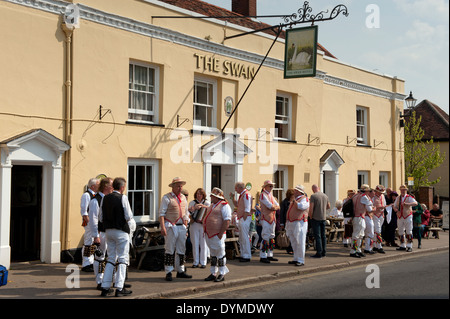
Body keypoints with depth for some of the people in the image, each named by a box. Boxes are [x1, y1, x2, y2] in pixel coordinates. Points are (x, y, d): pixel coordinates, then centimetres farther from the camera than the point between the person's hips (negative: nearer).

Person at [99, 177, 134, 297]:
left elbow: (100, 218, 7)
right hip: (121, 231, -6)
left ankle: (105, 287, 11)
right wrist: (129, 216, 9)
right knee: (122, 259, 1)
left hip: (108, 231, 6)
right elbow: (129, 216, -12)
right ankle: (119, 288, -2)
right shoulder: (123, 198, -10)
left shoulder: (105, 198, 6)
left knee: (111, 259, 13)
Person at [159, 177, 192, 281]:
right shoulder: (166, 198, -5)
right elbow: (162, 213, -9)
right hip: (170, 226, -6)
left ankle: (180, 271, 18)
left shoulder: (183, 198, 15)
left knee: (181, 249, 9)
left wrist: (185, 226, 14)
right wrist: (162, 227, -18)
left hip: (182, 227, 6)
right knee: (169, 250, -4)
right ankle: (168, 272, 2)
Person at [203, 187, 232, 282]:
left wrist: (221, 234, -20)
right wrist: (205, 231, 17)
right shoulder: (212, 205, 17)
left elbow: (227, 221, -17)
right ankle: (213, 273, 20)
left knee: (220, 254, -2)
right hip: (209, 235, 9)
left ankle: (222, 274, 7)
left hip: (218, 235, -9)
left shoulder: (224, 205, -10)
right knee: (213, 255, 13)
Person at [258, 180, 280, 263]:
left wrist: (274, 206, -7)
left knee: (271, 237, 10)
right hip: (266, 218, -9)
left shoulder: (271, 195, 18)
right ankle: (262, 257, -7)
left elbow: (278, 206, 11)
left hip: (272, 218, 9)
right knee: (265, 237, -10)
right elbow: (270, 206, -18)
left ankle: (269, 255, 16)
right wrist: (275, 206, 0)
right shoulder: (263, 195, -9)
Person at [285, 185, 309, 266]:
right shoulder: (295, 200, 21)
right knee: (294, 243, 11)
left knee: (300, 242, -9)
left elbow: (300, 206, -25)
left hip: (299, 224, -9)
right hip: (291, 223, 9)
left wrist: (294, 200, -9)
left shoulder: (304, 199, -6)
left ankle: (301, 260, -7)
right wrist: (287, 222, 21)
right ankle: (296, 259, 18)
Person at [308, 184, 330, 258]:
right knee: (323, 235, 13)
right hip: (323, 218, 6)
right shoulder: (325, 196, 7)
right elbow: (328, 207, 17)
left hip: (316, 218, -6)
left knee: (317, 236, -4)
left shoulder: (313, 196, -12)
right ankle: (324, 252, 17)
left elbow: (311, 208, -16)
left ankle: (319, 253, -4)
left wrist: (310, 217, -4)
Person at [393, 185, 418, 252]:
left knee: (409, 231, -6)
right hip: (400, 217, 5)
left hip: (407, 216, -5)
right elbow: (394, 206, 14)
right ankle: (402, 246, 18)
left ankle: (409, 246, -4)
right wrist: (396, 210, -9)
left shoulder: (409, 197, -4)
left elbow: (415, 203, -21)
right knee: (400, 232, 8)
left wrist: (407, 204, -37)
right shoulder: (398, 198, 13)